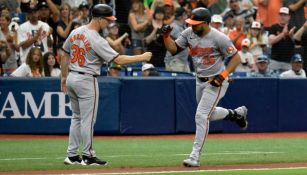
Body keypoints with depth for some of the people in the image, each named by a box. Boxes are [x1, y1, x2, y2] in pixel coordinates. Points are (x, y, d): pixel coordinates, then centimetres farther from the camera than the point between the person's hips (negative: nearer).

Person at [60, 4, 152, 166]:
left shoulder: (75, 32, 4)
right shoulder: (97, 40, -19)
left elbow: (64, 55, 13)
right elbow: (118, 59, -22)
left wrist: (64, 76, 22)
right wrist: (142, 57, -14)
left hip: (72, 78, 8)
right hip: (87, 80, -8)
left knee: (77, 117, 16)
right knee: (88, 120, 1)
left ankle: (72, 155, 16)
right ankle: (88, 156, 7)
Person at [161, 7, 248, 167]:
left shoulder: (219, 38, -23)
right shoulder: (188, 33, -6)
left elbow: (236, 58, -17)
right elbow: (173, 49, -1)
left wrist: (222, 76, -27)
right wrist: (166, 36, -19)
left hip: (216, 82, -8)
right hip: (200, 80, 8)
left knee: (201, 115, -15)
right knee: (208, 114, 23)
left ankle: (195, 156, -11)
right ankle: (237, 113, 49)